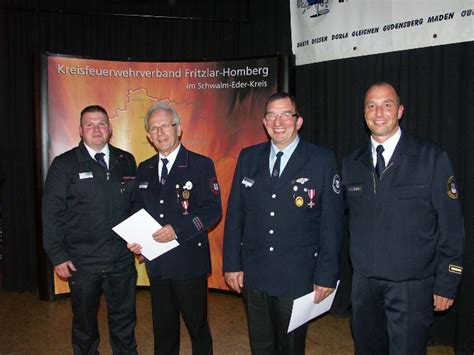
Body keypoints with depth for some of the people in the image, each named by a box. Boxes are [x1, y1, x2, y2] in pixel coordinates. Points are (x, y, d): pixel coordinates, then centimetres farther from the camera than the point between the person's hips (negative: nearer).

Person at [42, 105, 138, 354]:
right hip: (82, 262, -2)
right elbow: (52, 214, -4)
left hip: (122, 259, 2)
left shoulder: (126, 161, 5)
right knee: (84, 324, 16)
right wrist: (58, 256, -8)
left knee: (124, 321, 15)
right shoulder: (64, 164, -3)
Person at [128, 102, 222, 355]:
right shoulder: (144, 169, 10)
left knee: (197, 325, 9)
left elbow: (213, 209, -12)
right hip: (156, 263, 5)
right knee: (163, 327, 18)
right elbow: (137, 210, 14)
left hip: (190, 261, -5)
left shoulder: (201, 165, -6)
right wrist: (134, 239, -4)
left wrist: (177, 230, -22)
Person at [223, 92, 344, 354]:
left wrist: (326, 274, -8)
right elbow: (234, 213, 5)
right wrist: (232, 263, 3)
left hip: (297, 279, -3)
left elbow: (332, 222, -7)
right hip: (253, 275, 3)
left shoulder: (322, 160, -7)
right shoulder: (248, 157, 3)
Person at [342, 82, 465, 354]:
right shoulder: (352, 163, 5)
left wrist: (447, 283, -7)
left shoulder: (432, 157, -8)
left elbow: (451, 226, -6)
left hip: (412, 284, -4)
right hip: (364, 282, 4)